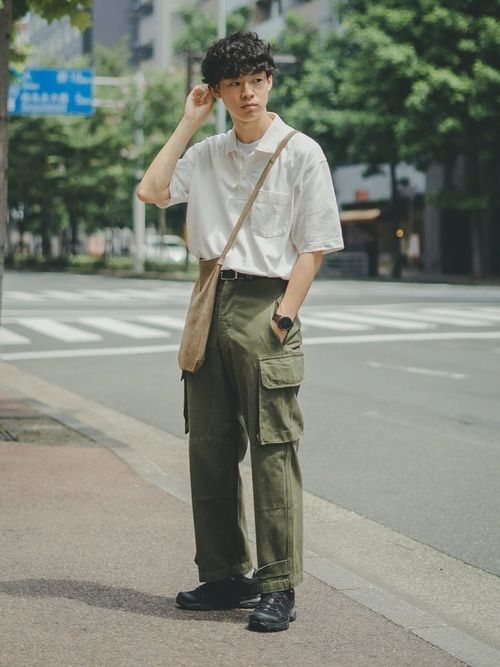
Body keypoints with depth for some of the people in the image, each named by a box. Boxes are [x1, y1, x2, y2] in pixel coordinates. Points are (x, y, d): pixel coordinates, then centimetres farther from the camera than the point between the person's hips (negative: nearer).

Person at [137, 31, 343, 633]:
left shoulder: (300, 152, 0)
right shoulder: (206, 154, 15)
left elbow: (314, 245, -3)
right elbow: (151, 191, 1)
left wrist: (282, 316, -12)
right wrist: (188, 123, 5)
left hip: (264, 306, -5)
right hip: (210, 306, 6)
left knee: (273, 452, -6)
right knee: (209, 449, 9)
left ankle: (278, 588, 0)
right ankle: (227, 575, 20)